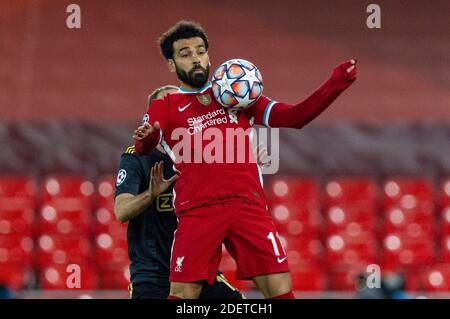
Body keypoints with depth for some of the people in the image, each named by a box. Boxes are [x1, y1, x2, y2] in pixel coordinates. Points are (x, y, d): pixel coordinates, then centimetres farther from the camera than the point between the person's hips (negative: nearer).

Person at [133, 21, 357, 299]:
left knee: (280, 289, -8)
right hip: (197, 211, -2)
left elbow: (293, 117, 13)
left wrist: (335, 85, 0)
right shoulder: (165, 107, 11)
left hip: (249, 205, 2)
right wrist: (145, 139, -33)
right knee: (183, 294, -9)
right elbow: (143, 147, -8)